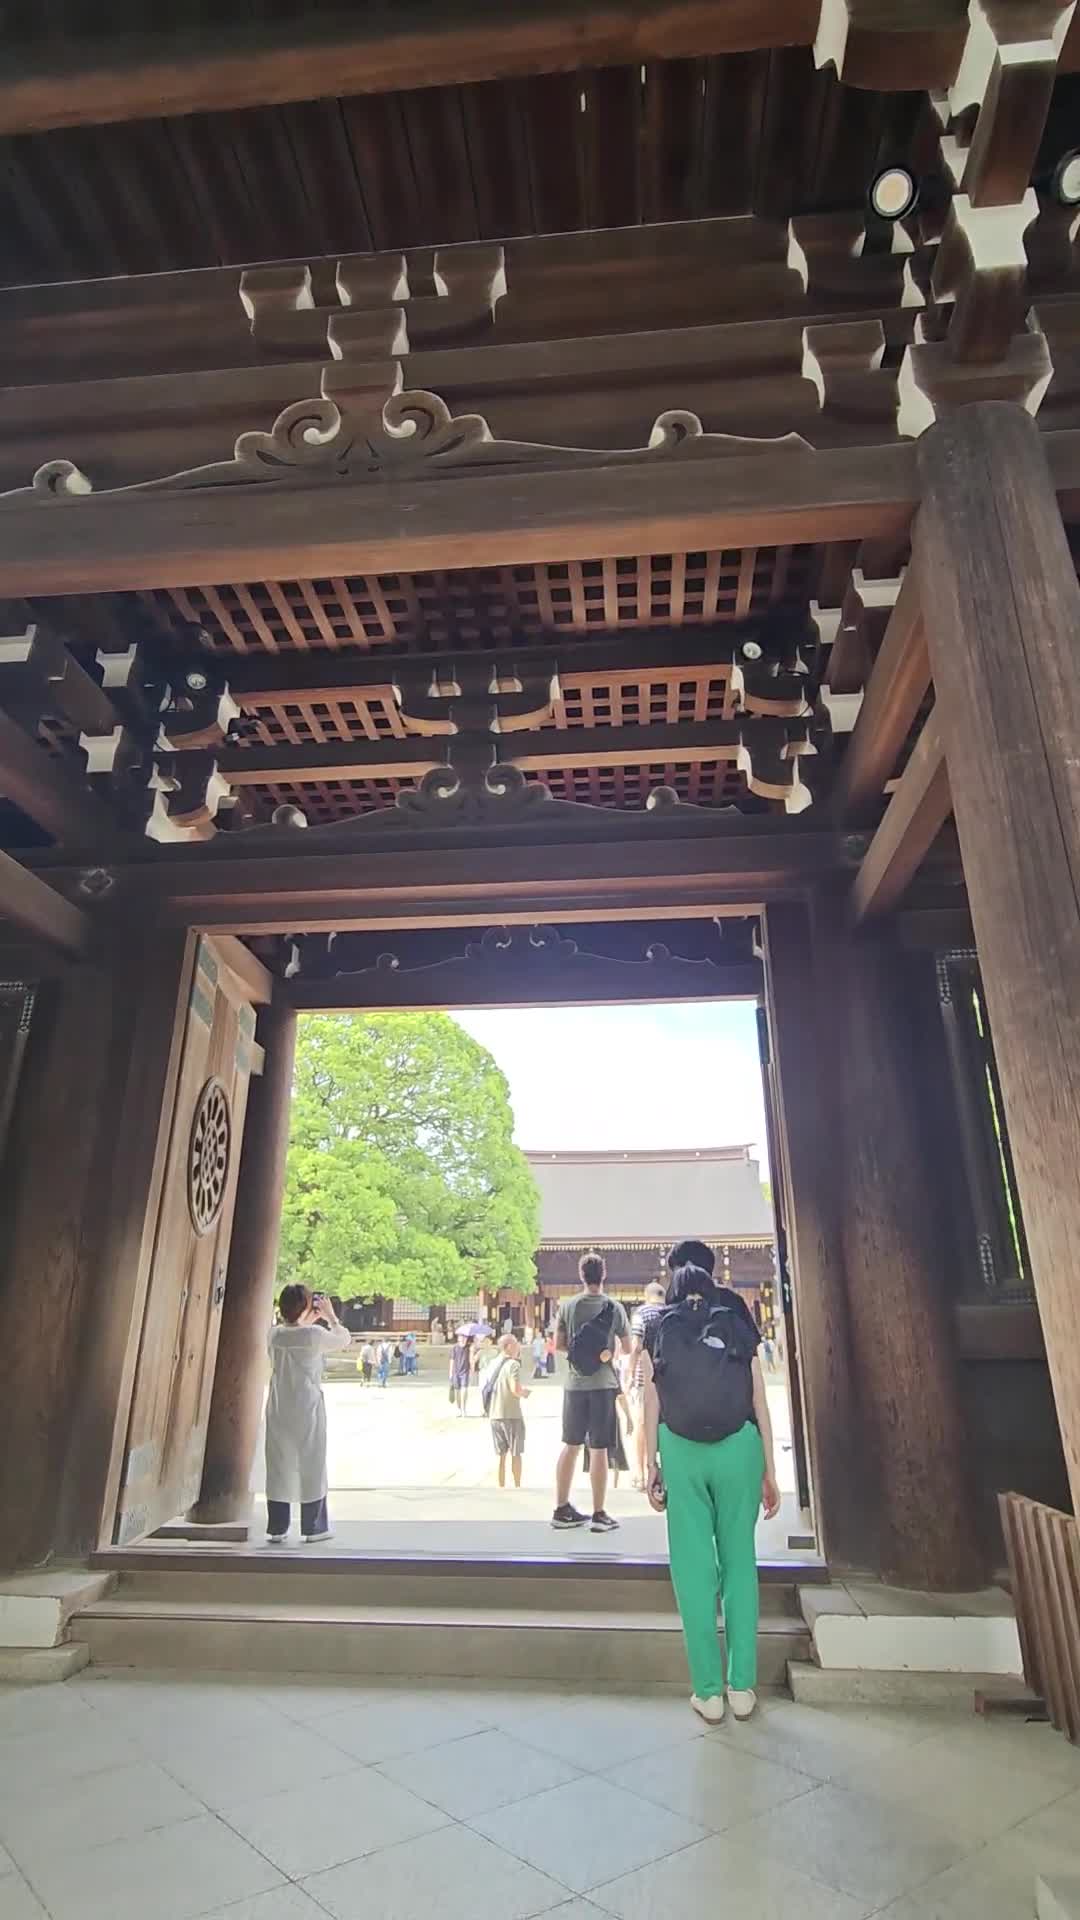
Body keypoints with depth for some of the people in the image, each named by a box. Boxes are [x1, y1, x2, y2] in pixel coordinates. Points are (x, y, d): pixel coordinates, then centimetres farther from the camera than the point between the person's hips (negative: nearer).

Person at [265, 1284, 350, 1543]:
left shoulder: (273, 1335, -2)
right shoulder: (314, 1334, -16)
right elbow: (344, 1339, 1)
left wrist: (311, 1320, 21)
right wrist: (330, 1315, 9)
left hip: (278, 1411, 4)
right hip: (307, 1410, -4)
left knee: (278, 1467, 12)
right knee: (311, 1467, 7)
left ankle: (276, 1528, 17)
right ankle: (314, 1527, 14)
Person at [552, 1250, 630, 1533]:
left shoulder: (567, 1306, -2)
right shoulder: (615, 1308, -6)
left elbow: (558, 1345, 2)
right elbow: (627, 1348, 1)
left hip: (574, 1385, 3)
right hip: (603, 1385, -3)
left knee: (570, 1446, 13)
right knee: (599, 1450, 3)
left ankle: (562, 1509, 21)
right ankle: (599, 1514, 10)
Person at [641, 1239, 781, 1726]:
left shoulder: (657, 1329, 2)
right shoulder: (739, 1324, 3)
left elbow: (652, 1405, 0)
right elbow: (759, 1403, 2)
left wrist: (652, 1466, 7)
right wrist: (769, 1470, 9)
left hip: (681, 1450, 0)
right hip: (738, 1447, 1)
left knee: (694, 1566, 8)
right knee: (739, 1561, 13)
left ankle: (709, 1691, 15)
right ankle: (742, 1686, 17)